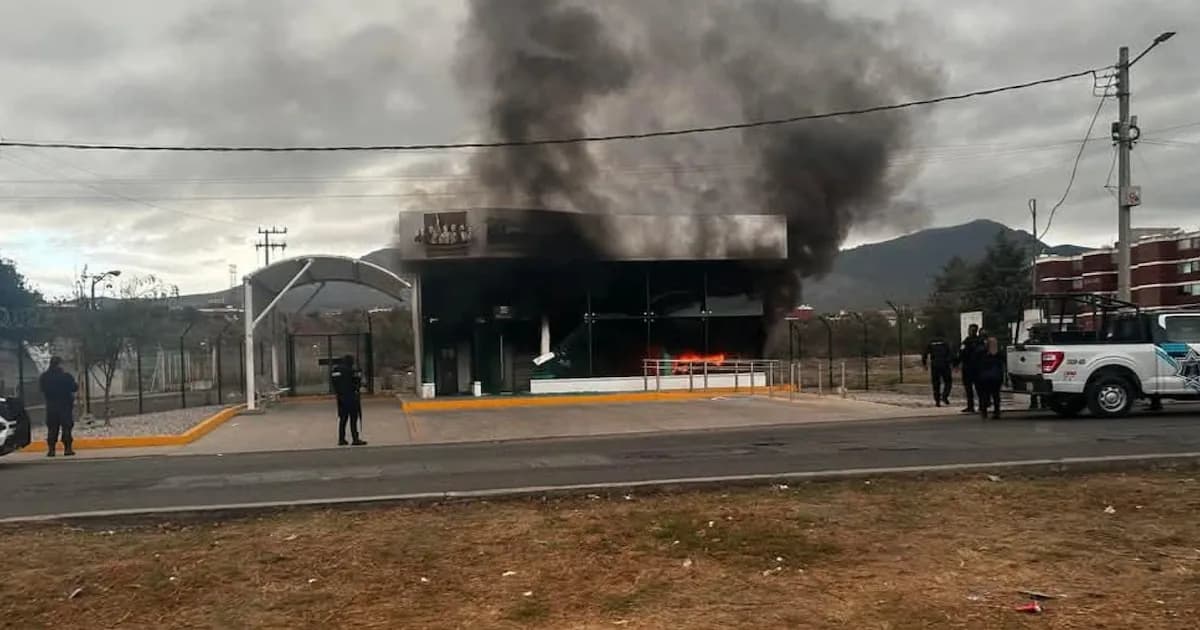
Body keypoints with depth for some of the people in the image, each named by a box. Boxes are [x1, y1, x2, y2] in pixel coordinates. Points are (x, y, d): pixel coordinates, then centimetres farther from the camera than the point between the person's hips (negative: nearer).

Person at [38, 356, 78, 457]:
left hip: (51, 405, 4)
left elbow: (42, 389, 9)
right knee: (66, 426, 1)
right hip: (65, 404, -4)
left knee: (52, 428, 9)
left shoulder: (44, 377, -1)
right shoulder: (66, 376, -15)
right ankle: (67, 448, -4)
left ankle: (51, 449, 5)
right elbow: (74, 388, -9)